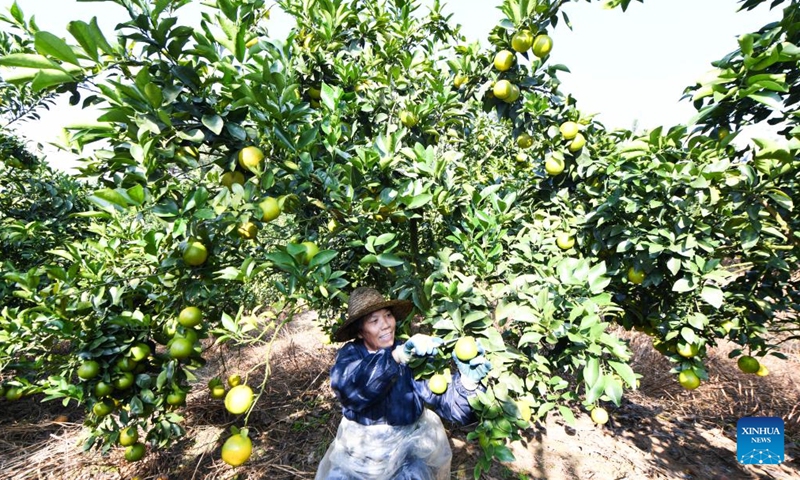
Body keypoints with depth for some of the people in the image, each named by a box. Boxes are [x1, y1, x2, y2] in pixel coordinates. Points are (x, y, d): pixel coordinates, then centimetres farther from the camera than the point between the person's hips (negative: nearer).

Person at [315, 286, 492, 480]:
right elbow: (346, 385, -35)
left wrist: (468, 380, -43)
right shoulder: (350, 354, -13)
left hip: (410, 444, -1)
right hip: (361, 447, 1)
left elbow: (447, 402, -21)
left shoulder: (415, 356, -15)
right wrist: (399, 355, -48)